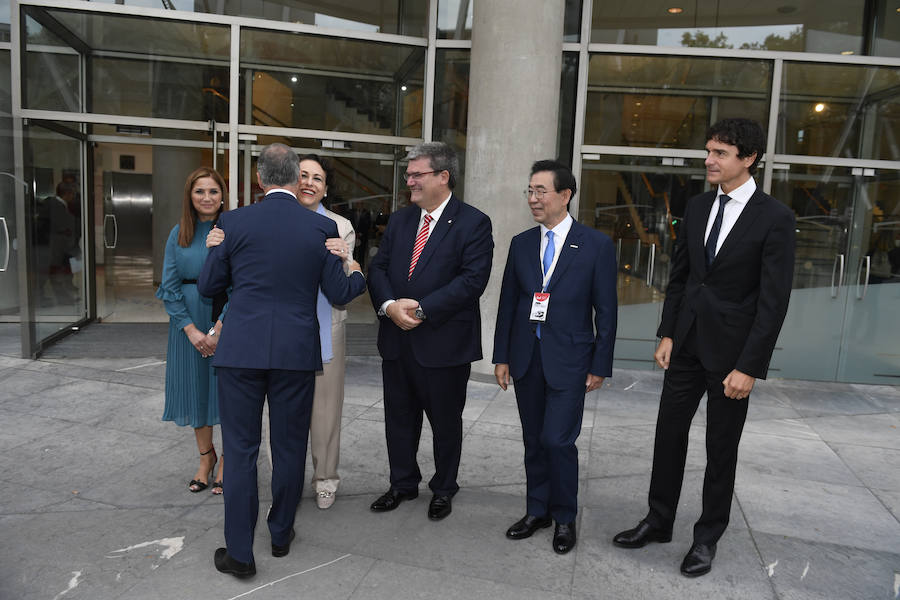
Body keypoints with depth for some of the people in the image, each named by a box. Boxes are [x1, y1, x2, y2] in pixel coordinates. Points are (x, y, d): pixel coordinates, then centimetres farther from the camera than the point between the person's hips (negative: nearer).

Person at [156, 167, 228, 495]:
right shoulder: (178, 234, 5)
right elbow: (170, 286, 3)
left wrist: (218, 329, -15)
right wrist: (191, 330, -7)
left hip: (226, 321, -3)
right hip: (188, 323, 4)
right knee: (194, 387, 11)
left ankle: (226, 463, 18)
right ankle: (205, 457, 29)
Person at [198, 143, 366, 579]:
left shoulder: (234, 222, -3)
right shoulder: (322, 227, -2)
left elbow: (208, 286, 5)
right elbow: (339, 294, 2)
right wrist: (357, 274, 24)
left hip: (241, 351, 0)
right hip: (296, 352, 1)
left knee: (240, 449, 8)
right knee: (289, 447, 15)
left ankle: (239, 552, 14)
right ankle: (281, 534, 32)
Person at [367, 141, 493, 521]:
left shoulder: (473, 223, -8)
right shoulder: (399, 220, 10)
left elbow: (472, 279, -18)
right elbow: (378, 268, 6)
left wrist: (421, 309, -22)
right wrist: (389, 305, -14)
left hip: (444, 343, -5)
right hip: (397, 340, 5)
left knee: (446, 422, 12)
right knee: (399, 418, 17)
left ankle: (443, 490, 33)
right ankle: (403, 483, 38)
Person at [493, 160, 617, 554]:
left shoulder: (596, 246, -5)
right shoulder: (521, 244, 7)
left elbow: (605, 311, -3)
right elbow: (508, 303, 9)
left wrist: (600, 366, -5)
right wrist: (502, 356, 6)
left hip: (568, 359, -4)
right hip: (526, 357, 4)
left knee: (558, 440, -5)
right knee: (534, 440, 13)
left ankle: (564, 518, 18)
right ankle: (537, 511, 29)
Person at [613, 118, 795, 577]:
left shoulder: (774, 218, -12)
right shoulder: (697, 208, 5)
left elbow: (774, 300, -14)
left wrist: (749, 366, -16)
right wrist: (667, 334, 4)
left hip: (730, 350, -5)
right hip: (687, 343, 5)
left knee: (721, 449, 10)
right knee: (669, 434, 12)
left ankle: (707, 538, 28)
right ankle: (658, 522, 29)